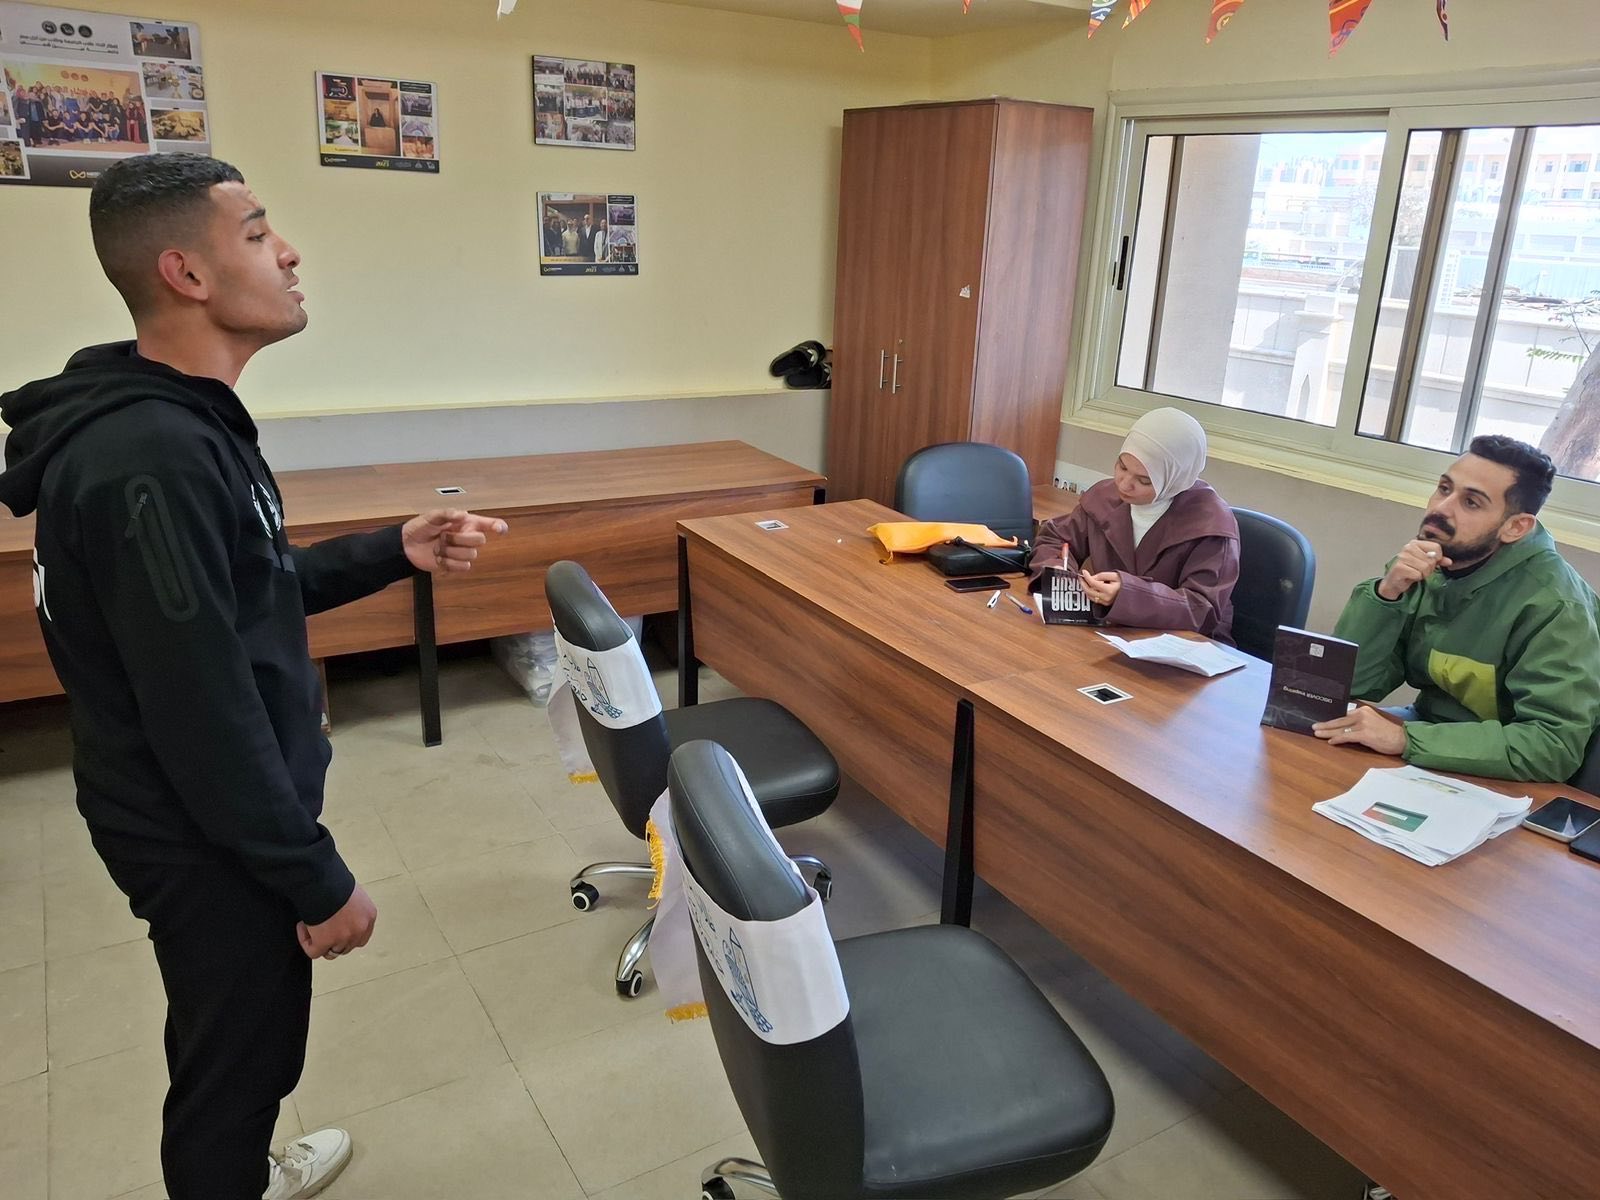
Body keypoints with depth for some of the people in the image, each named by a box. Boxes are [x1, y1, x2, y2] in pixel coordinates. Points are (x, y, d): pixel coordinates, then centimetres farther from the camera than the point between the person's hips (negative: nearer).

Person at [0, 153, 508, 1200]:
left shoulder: (181, 420, 5)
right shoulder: (149, 456, -29)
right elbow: (202, 714, -29)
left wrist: (395, 553, 4)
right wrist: (320, 879, -21)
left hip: (224, 819, 10)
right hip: (208, 839, -10)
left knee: (244, 1044, 29)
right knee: (237, 1054, 12)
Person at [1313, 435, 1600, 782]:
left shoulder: (1552, 603, -22)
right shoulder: (1424, 566, -5)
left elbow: (1556, 745, -29)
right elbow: (1348, 684, -9)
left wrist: (1406, 739, -34)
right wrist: (1386, 593, -24)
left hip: (1497, 780, -5)